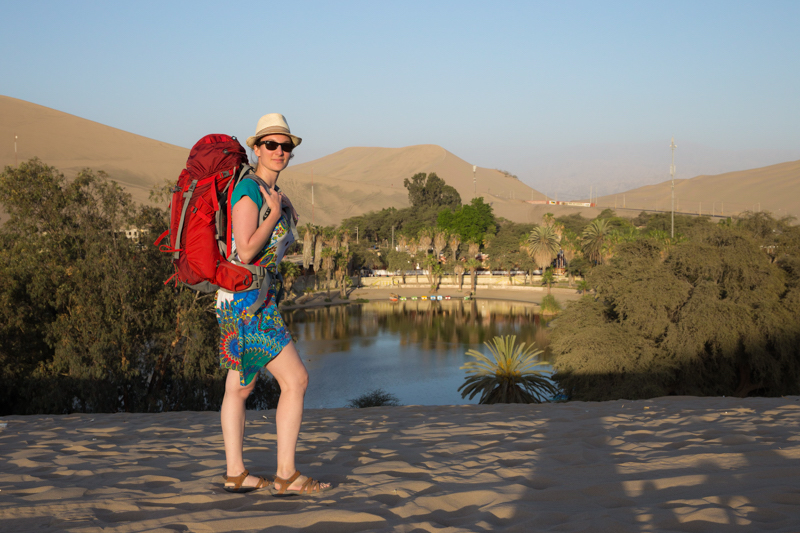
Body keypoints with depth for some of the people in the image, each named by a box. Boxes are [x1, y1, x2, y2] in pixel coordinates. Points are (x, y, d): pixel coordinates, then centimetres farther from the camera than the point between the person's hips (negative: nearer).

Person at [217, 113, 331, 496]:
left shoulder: (274, 193, 12)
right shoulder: (248, 192, -15)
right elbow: (247, 251, -23)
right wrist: (275, 214, -15)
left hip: (254, 299, 10)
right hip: (247, 300, -10)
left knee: (240, 387, 12)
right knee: (296, 380, -10)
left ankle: (235, 474, 19)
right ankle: (286, 476, -6)